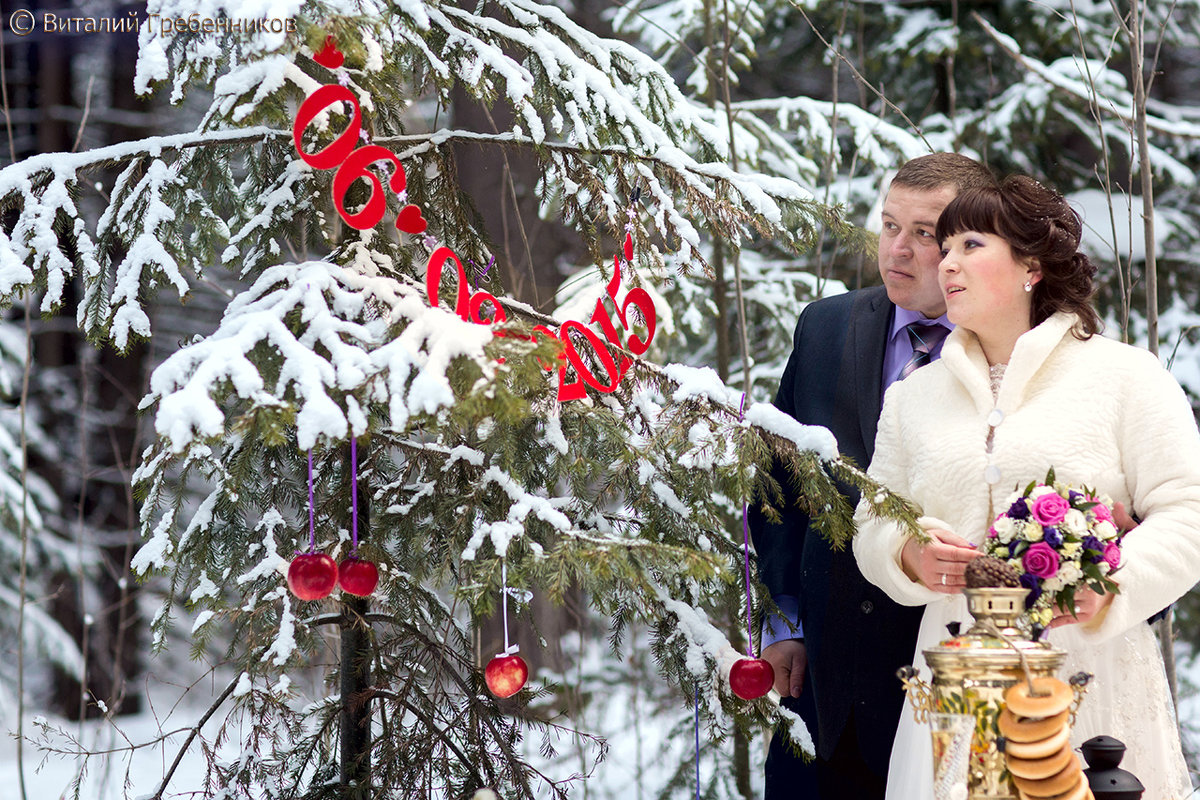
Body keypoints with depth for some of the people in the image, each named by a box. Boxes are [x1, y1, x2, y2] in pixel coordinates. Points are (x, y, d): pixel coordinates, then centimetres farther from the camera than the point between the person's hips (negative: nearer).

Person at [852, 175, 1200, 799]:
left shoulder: (1125, 375, 3)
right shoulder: (912, 397, 16)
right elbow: (871, 529, 16)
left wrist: (1111, 583, -20)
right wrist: (910, 555, -7)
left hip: (1094, 682, -3)